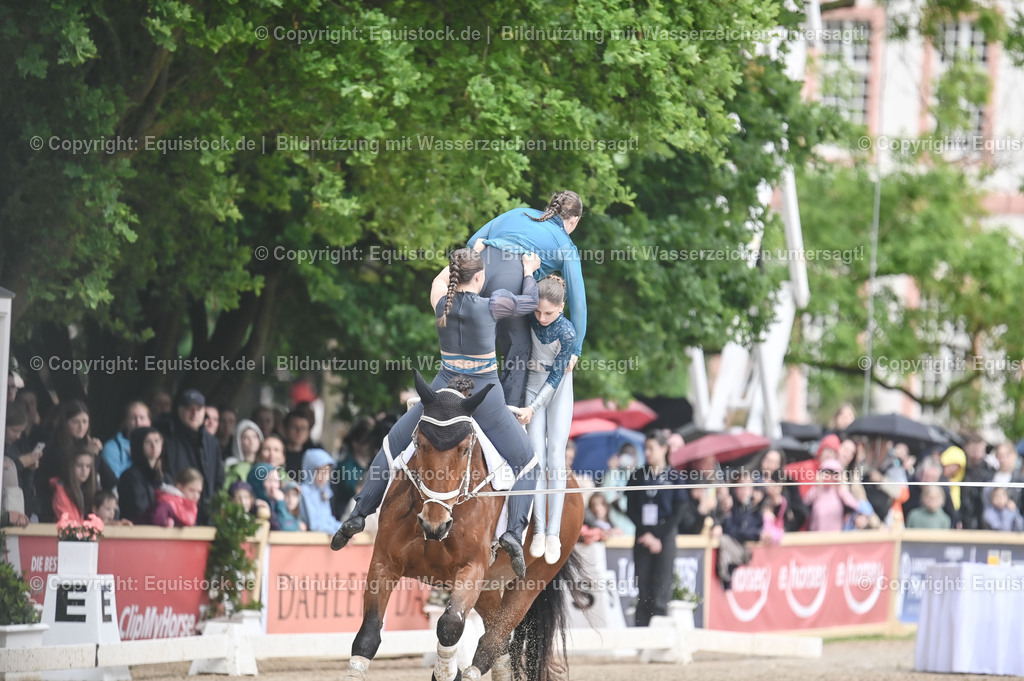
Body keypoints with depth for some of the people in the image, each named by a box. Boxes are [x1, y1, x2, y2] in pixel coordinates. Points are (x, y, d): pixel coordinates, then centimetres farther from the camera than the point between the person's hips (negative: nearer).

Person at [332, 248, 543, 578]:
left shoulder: (441, 303, -1)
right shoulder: (491, 306, -11)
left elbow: (439, 280, 25)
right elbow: (529, 302, 9)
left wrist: (467, 256, 39)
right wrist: (529, 273, 28)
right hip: (485, 399, -3)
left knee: (393, 445, 22)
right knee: (525, 462, 9)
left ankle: (359, 514, 17)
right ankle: (514, 531, -12)